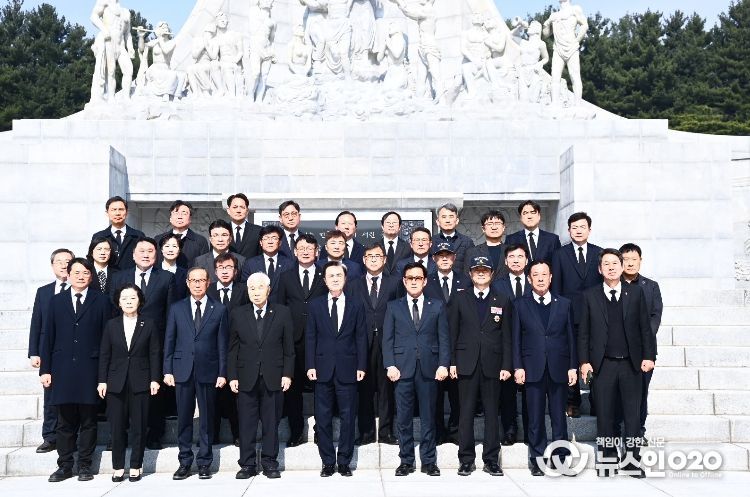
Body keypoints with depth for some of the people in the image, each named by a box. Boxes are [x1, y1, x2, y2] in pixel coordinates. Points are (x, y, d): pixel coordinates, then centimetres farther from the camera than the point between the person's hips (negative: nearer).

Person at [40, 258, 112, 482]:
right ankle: (64, 465, 17)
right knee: (65, 421, 8)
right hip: (62, 369, 2)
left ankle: (85, 465, 14)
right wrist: (45, 369, 2)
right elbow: (48, 337, 8)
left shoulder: (101, 301, 4)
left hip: (90, 369, -2)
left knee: (88, 420, 5)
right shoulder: (57, 301, 10)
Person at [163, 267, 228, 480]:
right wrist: (167, 370, 0)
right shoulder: (177, 309, 7)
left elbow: (222, 343, 2)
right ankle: (185, 461, 16)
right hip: (182, 371, 1)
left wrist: (222, 373, -3)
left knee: (207, 419, 5)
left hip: (208, 371, -1)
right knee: (184, 418, 6)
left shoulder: (219, 309, 4)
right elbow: (169, 341, 7)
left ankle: (204, 462, 14)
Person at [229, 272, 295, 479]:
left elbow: (289, 348, 4)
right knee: (247, 423, 4)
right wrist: (232, 376, 0)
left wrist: (287, 374, -3)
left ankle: (269, 462, 15)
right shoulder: (237, 314, 6)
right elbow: (233, 349, 7)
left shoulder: (282, 313, 4)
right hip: (246, 378, 1)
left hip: (273, 378, -1)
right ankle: (247, 464, 14)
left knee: (271, 423, 5)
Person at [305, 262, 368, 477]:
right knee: (323, 418, 5)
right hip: (323, 369, 1)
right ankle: (328, 462, 16)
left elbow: (361, 338, 3)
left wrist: (361, 367, -3)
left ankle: (344, 462, 15)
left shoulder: (357, 305, 5)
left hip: (347, 370, -1)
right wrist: (310, 366, -3)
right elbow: (310, 337, 4)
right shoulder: (315, 305, 6)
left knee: (348, 418, 4)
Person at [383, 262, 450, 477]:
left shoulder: (437, 306, 9)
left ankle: (429, 461, 15)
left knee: (428, 418, 5)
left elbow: (444, 338, 5)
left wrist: (443, 365, -6)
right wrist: (390, 365, -6)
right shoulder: (393, 307, 9)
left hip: (429, 369, 0)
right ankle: (406, 461, 15)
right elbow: (387, 339, 5)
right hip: (403, 369, 0)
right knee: (403, 419, 5)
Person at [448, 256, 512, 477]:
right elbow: (452, 332, 5)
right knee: (466, 412, 2)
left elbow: (506, 336, 6)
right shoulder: (459, 299, 7)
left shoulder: (502, 301, 9)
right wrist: (451, 362, -2)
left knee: (492, 412, 4)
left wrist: (506, 365, -1)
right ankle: (466, 460, 11)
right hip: (467, 364, -1)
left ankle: (491, 460, 13)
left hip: (492, 365, 1)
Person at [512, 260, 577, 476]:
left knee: (559, 416, 4)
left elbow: (571, 336, 8)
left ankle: (560, 457, 13)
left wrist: (573, 366, 2)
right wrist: (518, 367, -4)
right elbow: (516, 338, 3)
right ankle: (537, 458, 12)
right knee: (535, 418, 4)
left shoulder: (564, 304, 10)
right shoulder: (520, 304, 7)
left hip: (559, 369, 1)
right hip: (533, 369, -1)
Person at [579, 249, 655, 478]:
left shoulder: (636, 292, 6)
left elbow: (645, 327, 6)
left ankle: (632, 460, 14)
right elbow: (584, 332, 3)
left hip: (631, 364, 1)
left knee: (632, 414, 4)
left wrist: (648, 356, -1)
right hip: (603, 365, 0)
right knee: (604, 414, 4)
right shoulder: (590, 296, 3)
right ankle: (607, 460, 14)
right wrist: (584, 361, -4)